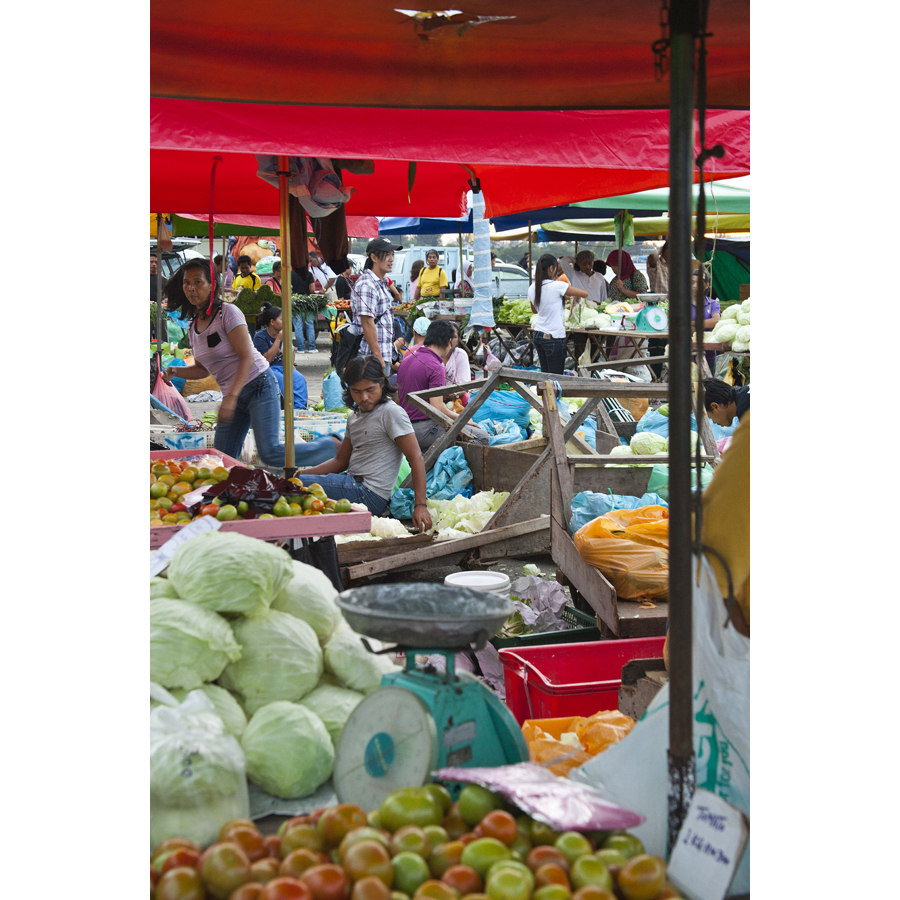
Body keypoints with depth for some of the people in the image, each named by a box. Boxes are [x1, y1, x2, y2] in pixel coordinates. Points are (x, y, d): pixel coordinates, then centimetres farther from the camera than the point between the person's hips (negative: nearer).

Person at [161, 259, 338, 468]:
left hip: (258, 387, -8)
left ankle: (333, 446, -3)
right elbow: (202, 369, 21)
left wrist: (231, 397, -29)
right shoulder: (193, 326, 11)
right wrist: (174, 371, 1)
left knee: (270, 454, -18)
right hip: (234, 396, 8)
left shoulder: (228, 313, -12)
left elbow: (247, 358, -19)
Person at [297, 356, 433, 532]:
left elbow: (416, 458, -16)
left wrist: (420, 505, -26)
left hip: (370, 494, -9)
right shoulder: (355, 416, 17)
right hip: (352, 483, 9)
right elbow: (341, 461, 22)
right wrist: (300, 474, 9)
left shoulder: (391, 413, -10)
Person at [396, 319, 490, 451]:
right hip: (423, 429, -9)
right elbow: (437, 408, -21)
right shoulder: (436, 367, -15)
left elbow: (397, 400, 20)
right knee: (482, 437, -11)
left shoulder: (406, 360, 13)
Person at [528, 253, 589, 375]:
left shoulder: (532, 289, 4)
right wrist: (570, 293, 10)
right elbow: (585, 294, -12)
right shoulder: (557, 286, -16)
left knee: (544, 373, 13)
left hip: (538, 335, 7)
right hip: (554, 337, -7)